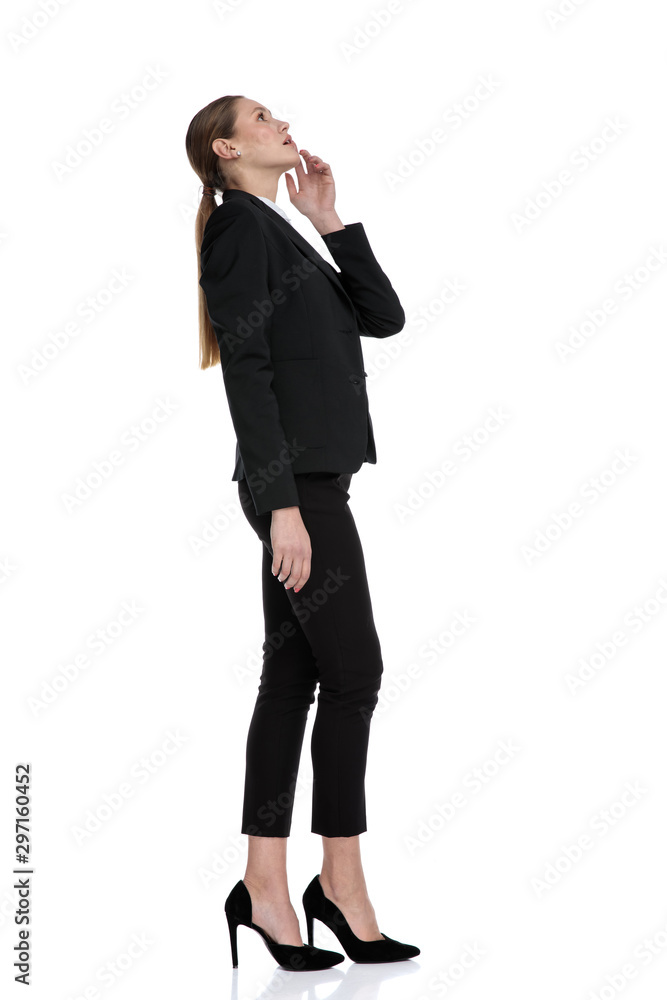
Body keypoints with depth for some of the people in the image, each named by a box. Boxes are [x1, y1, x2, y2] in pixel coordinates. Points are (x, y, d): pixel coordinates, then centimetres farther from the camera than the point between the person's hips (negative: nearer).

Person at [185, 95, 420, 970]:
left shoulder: (281, 235, 22)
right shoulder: (239, 224, -6)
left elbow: (384, 317, 17)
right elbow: (247, 372, -15)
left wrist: (331, 223, 11)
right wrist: (283, 503, -20)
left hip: (310, 482, 9)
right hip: (295, 480, -9)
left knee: (292, 678, 7)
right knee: (354, 674, -6)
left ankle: (265, 888, 11)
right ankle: (342, 884, 4)